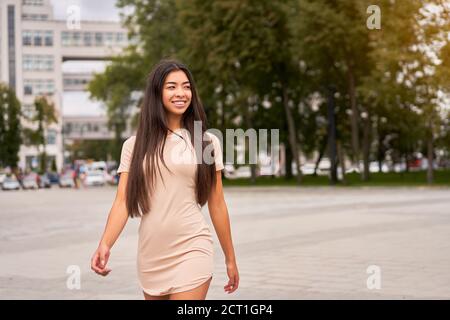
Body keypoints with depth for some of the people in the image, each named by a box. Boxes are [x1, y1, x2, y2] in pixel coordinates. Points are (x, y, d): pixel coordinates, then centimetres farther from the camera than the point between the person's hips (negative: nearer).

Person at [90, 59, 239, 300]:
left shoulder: (206, 142, 3)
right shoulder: (135, 145, 5)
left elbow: (217, 204, 7)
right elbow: (123, 201, -4)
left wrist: (230, 258, 10)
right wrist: (105, 244, -20)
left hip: (191, 252, -2)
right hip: (150, 255, 3)